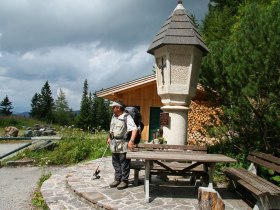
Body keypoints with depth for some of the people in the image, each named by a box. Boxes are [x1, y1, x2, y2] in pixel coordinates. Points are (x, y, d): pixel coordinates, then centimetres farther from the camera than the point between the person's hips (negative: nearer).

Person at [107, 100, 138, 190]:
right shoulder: (114, 116, 11)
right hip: (114, 144, 8)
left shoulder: (127, 117, -14)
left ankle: (124, 181, 12)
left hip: (123, 145, -8)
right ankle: (117, 179, 26)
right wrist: (109, 138, 21)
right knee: (115, 163, 15)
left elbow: (134, 129, -21)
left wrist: (131, 141, -28)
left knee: (124, 164, 2)